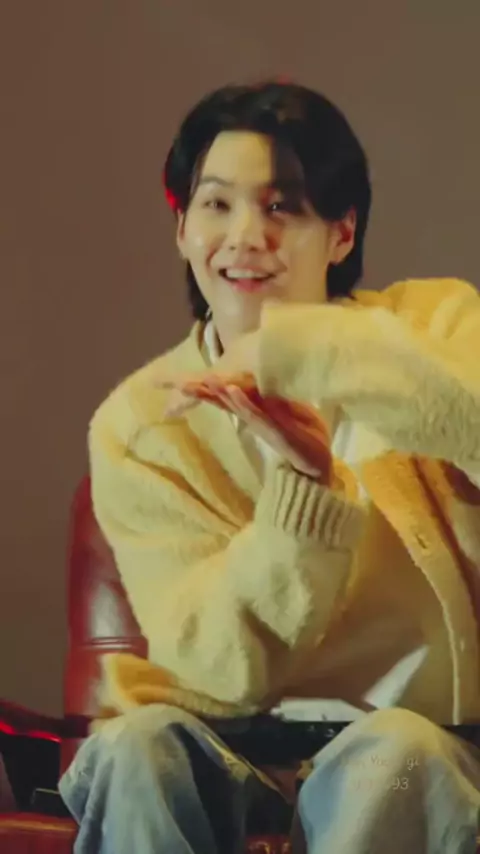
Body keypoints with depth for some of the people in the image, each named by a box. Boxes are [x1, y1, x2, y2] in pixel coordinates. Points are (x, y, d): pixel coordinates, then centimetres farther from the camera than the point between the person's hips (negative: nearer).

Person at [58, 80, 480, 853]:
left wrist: (301, 351, -25)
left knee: (394, 752, -34)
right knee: (136, 743, -29)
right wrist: (301, 485, -21)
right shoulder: (139, 425, 2)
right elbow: (221, 666, -6)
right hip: (236, 753, 2)